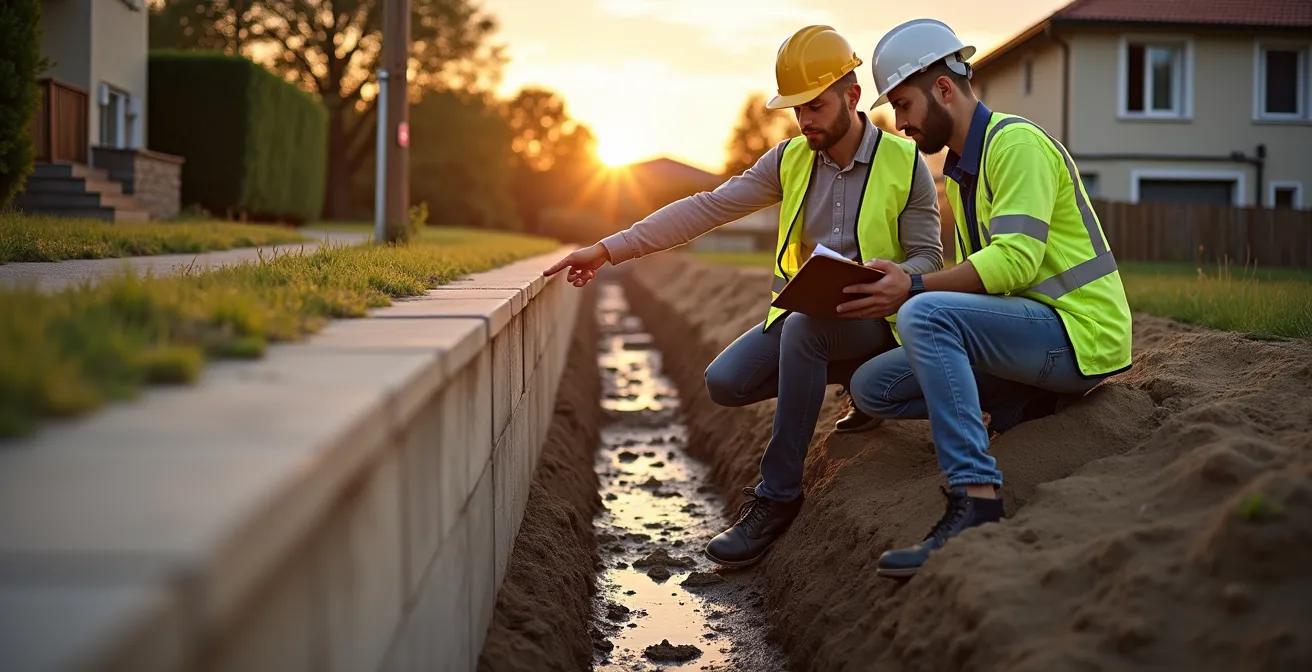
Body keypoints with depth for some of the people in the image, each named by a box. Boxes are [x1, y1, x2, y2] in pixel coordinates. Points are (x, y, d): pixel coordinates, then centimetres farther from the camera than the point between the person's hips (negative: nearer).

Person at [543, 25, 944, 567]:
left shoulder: (904, 163, -8)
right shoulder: (791, 159, 3)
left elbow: (927, 257, -5)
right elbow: (707, 208, -3)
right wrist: (610, 250, -11)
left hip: (872, 317, -5)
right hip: (805, 314, 6)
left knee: (803, 326, -38)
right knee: (724, 382, -17)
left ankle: (777, 495, -29)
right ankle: (856, 379, 7)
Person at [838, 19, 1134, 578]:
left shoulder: (1016, 143, -12)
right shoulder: (960, 169, 19)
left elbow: (1016, 259, -24)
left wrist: (914, 289, -26)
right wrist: (891, 290, 2)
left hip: (1080, 331, -9)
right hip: (1032, 332, 10)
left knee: (926, 314, -33)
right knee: (872, 387, 1)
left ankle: (975, 502, -37)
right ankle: (1023, 405, -2)